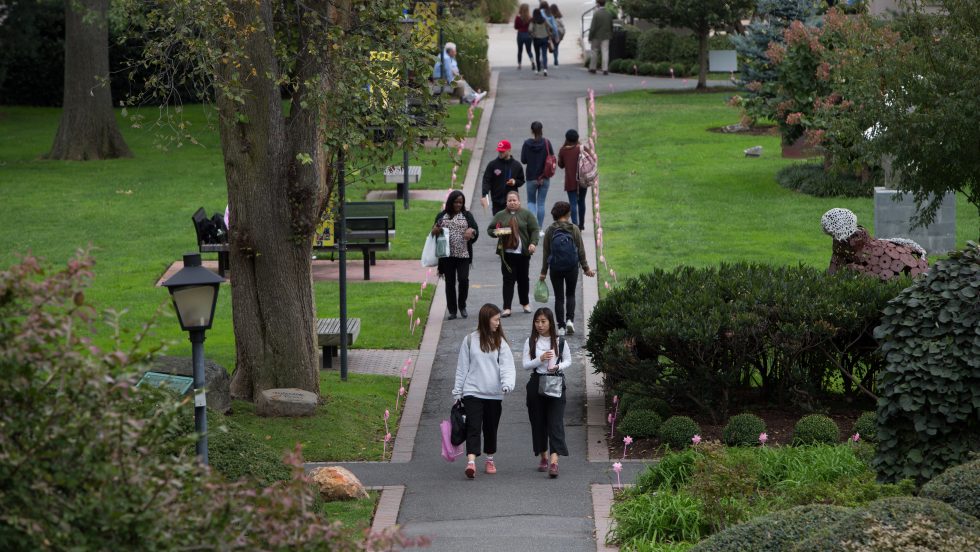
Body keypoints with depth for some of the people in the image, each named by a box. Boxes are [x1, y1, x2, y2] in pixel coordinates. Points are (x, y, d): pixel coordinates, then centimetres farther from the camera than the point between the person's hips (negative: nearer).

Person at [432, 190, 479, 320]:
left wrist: (472, 231, -21)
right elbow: (434, 231, 13)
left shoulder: (467, 215, 8)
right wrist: (435, 231, -11)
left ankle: (462, 306, 10)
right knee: (450, 283, 4)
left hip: (463, 254, -1)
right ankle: (452, 311, 11)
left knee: (463, 279, -12)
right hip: (447, 255, 1)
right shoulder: (442, 216, 10)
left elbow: (476, 231, 2)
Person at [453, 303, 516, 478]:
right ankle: (471, 462, -23)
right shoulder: (470, 340, 3)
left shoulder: (500, 342, 6)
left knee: (491, 428, 11)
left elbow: (507, 365, -3)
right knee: (473, 427, -13)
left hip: (494, 393, 2)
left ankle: (490, 460, 27)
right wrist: (457, 392, 6)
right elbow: (462, 367, 6)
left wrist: (507, 384, -21)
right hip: (472, 392, -2)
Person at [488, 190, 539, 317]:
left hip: (523, 253, -1)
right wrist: (496, 233, -10)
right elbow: (490, 229, 13)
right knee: (508, 279, -5)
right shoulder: (500, 215, 10)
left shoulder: (526, 214, 3)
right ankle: (507, 308, -8)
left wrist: (533, 243, -16)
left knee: (523, 278, 11)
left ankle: (525, 303, 30)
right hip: (506, 253, 1)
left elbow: (534, 230, -1)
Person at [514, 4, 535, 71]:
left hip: (520, 34, -1)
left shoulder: (518, 18, -11)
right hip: (528, 35, 1)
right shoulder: (530, 18, -9)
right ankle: (532, 61, -14)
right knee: (529, 50, 11)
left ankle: (519, 65, 16)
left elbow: (516, 27, -2)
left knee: (520, 50, 13)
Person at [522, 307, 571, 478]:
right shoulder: (530, 342, 3)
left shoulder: (559, 342, 1)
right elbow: (525, 364, -1)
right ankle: (543, 458, 25)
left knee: (555, 422, -11)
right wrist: (541, 359, -17)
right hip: (536, 383, 2)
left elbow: (568, 361, 10)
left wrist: (558, 367, -10)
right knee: (538, 422, 8)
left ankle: (554, 462, -20)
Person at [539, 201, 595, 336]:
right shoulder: (574, 229, -7)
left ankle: (561, 326, 5)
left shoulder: (550, 231, -6)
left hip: (555, 269, 0)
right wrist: (586, 268, 7)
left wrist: (543, 272, 5)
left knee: (559, 297, 8)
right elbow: (581, 250, -3)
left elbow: (546, 252, -2)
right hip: (572, 267, 0)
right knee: (570, 294, 17)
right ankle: (570, 319, -3)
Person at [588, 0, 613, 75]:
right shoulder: (609, 13, 1)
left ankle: (592, 68, 18)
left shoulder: (596, 14, -15)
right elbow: (611, 26, 7)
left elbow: (593, 27, -15)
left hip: (597, 37, -4)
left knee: (594, 52, 10)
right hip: (606, 37, 4)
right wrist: (610, 36, 17)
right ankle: (605, 69, -4)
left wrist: (590, 37, -7)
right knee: (605, 53, 2)